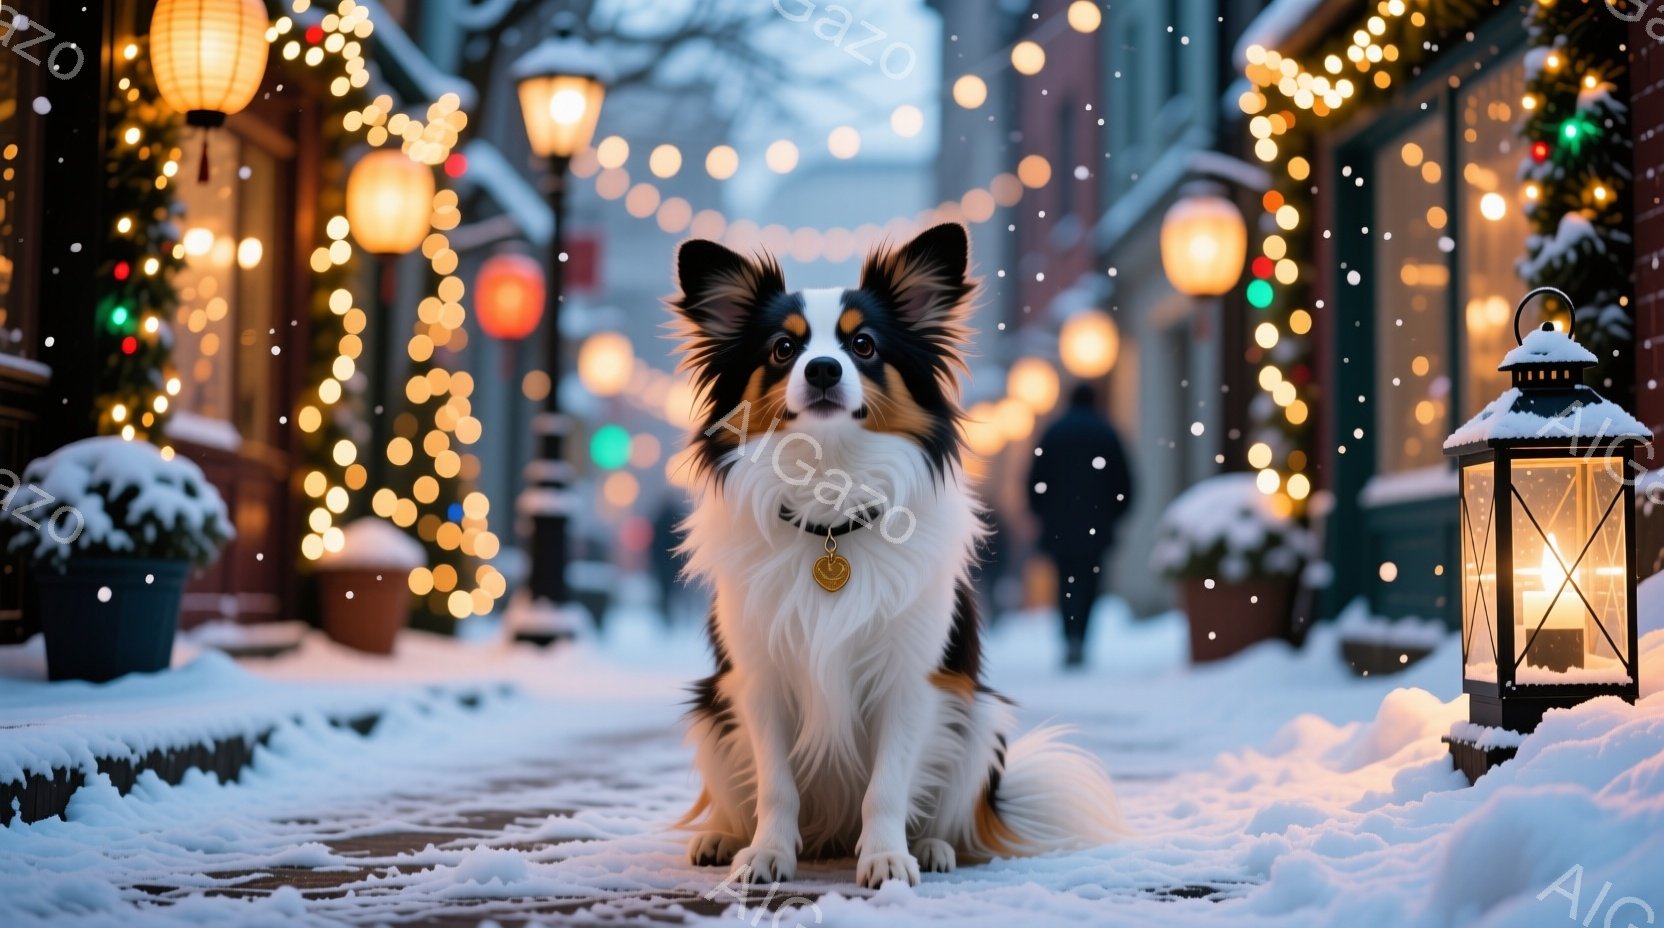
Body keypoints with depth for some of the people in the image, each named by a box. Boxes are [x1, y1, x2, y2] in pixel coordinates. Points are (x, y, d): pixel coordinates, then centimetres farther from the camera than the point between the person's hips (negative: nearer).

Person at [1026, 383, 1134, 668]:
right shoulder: (1106, 433, 3)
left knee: (1066, 579, 9)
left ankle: (1069, 637, -2)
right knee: (1088, 580, -1)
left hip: (1059, 524, 1)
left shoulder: (1053, 433, 6)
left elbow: (1036, 479, 4)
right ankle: (1078, 639, -15)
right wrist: (1113, 514, 12)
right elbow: (1122, 481, 1)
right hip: (1095, 524, -1)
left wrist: (1043, 513, 14)